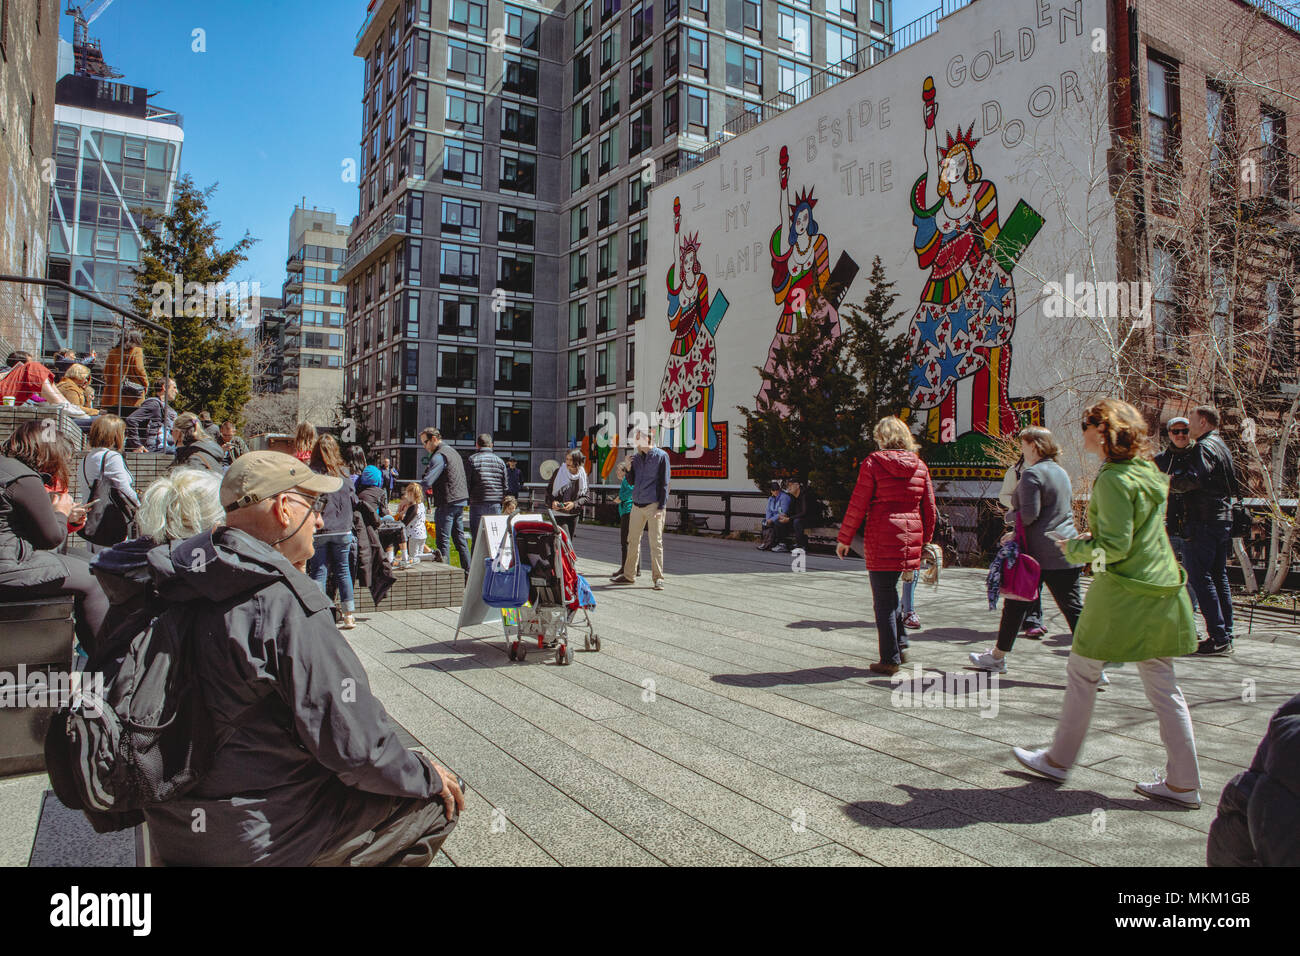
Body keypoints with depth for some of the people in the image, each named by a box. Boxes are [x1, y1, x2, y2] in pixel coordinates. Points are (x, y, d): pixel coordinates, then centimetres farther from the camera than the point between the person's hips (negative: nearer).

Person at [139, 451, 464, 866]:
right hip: (256, 837, -9)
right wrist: (426, 776, -7)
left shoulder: (182, 584, 1)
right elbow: (354, 744, -24)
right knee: (436, 801, 3)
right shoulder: (285, 603, -25)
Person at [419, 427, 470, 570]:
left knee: (443, 540, -5)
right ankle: (467, 571, 17)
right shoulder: (452, 451, 17)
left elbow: (427, 482, -23)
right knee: (459, 537, 14)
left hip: (447, 503, -9)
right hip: (460, 501, 9)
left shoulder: (439, 456, -14)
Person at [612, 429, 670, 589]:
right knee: (633, 541, 10)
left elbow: (664, 483, -6)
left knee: (656, 543, -3)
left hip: (653, 505, -6)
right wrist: (628, 468, -2)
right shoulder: (636, 457, 13)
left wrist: (662, 507, -11)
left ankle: (658, 578, 3)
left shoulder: (661, 456, -3)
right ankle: (629, 575, 20)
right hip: (637, 504, 6)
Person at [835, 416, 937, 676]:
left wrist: (844, 538, 1)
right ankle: (900, 645, 22)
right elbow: (929, 510, 10)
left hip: (881, 540, -5)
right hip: (911, 538, 5)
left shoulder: (874, 462, -6)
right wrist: (924, 541, 21)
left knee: (883, 598, 3)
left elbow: (858, 504, -6)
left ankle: (890, 660, 7)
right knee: (889, 591, 22)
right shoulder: (920, 466, 7)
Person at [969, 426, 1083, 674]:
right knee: (1073, 609, 6)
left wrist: (1015, 533, -2)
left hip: (1038, 552, -7)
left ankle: (998, 658, 19)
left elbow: (1030, 514, -18)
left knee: (1016, 605, 6)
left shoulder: (1032, 473, -11)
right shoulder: (1061, 472, 15)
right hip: (1066, 553, 7)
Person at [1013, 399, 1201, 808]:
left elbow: (1115, 547, -19)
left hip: (1122, 591, -8)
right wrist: (1094, 538, 14)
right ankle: (1183, 783, 16)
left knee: (1082, 672, 7)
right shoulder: (1149, 471, 11)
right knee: (1162, 685, 12)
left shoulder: (1113, 479, -17)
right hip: (1162, 588, 8)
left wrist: (1076, 548, -4)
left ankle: (1059, 760, 20)